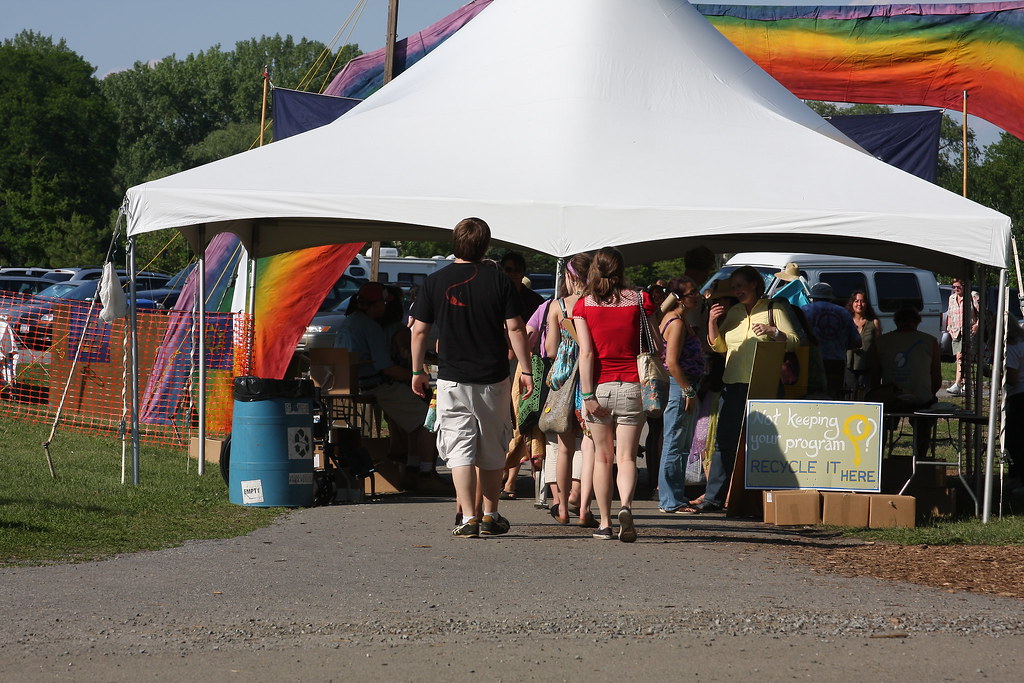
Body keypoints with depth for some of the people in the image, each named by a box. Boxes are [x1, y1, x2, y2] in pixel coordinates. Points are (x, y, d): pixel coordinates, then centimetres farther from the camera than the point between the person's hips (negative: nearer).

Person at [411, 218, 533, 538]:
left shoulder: (435, 282, -2)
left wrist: (417, 371, 13)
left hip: (452, 379, -1)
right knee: (492, 451, 14)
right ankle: (489, 515, 20)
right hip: (493, 379, 1)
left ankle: (468, 518, -10)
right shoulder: (498, 281, -3)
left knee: (460, 450, -1)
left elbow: (419, 331, 2)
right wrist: (526, 370, 2)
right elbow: (515, 329, -5)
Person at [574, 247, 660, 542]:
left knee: (603, 456, 12)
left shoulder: (584, 305, -1)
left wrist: (588, 395, -9)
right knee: (626, 456, -2)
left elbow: (586, 352, -7)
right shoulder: (638, 300, 1)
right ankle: (626, 505, -28)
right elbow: (657, 346, 1)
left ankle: (605, 523, 13)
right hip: (632, 385, 0)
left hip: (599, 385, 0)